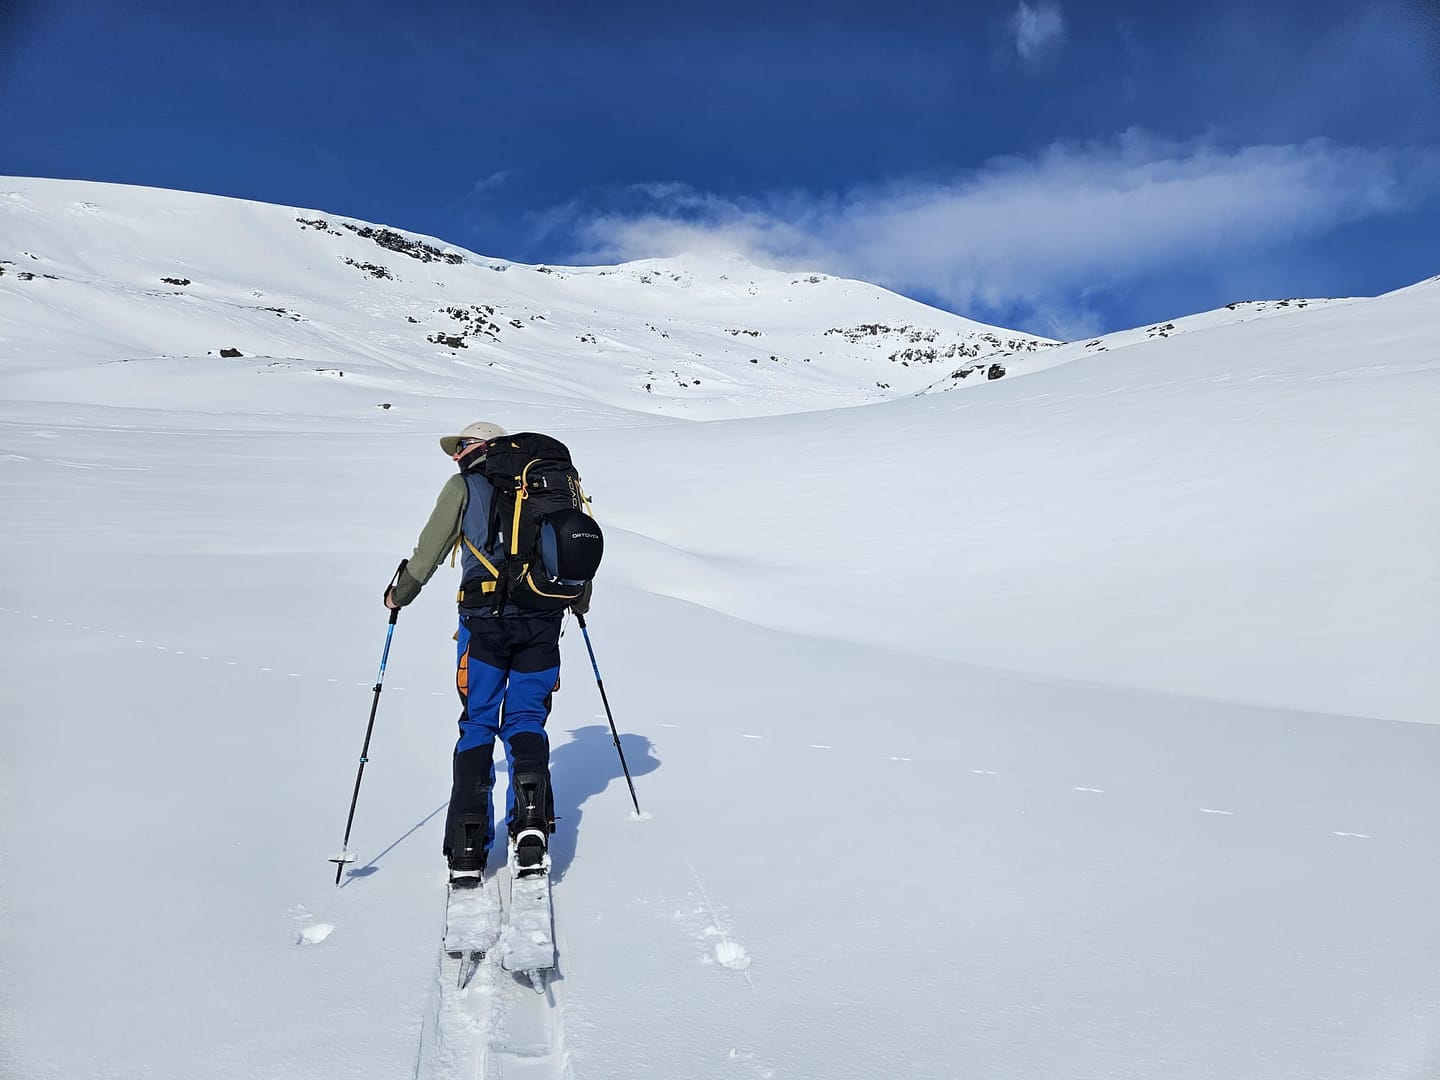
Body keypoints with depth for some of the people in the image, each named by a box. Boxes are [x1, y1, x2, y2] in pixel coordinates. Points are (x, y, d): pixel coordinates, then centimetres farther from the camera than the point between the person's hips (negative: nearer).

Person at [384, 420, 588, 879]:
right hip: (543, 621, 3)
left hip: (485, 620, -2)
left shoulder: (464, 486, 9)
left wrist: (401, 594, 22)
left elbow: (431, 548, 7)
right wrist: (580, 601, 35)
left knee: (477, 723, 6)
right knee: (526, 720, 12)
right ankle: (532, 821, -7)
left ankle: (467, 847, 0)